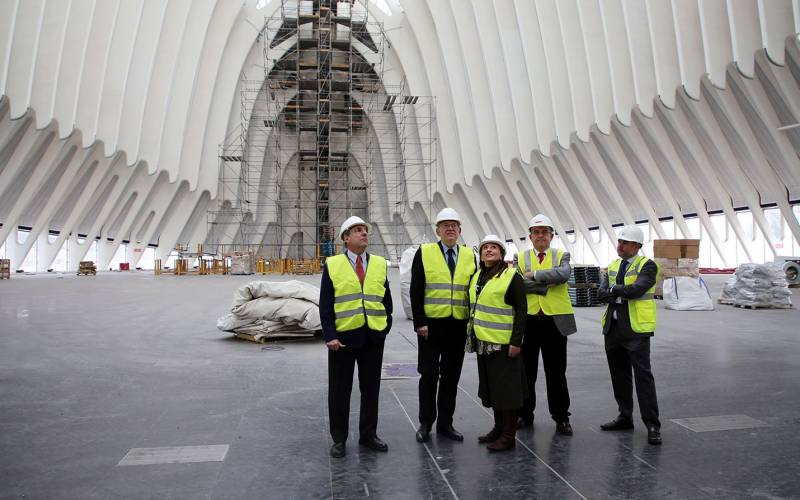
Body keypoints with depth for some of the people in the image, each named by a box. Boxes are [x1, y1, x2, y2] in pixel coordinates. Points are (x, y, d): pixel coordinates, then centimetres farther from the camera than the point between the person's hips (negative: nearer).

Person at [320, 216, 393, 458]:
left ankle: (368, 435, 28)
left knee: (371, 388, 12)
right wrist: (330, 335, -10)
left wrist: (386, 326, 5)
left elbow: (387, 299, 13)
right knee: (339, 390, 7)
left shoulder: (380, 263, 8)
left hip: (373, 336, 3)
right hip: (342, 336, -2)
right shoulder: (332, 265, -1)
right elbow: (325, 304, -3)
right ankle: (339, 439, 22)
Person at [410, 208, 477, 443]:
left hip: (458, 326, 3)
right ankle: (425, 423, 19)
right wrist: (419, 322, -10)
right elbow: (416, 291, -4)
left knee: (451, 376, 10)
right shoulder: (424, 253, -1)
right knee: (429, 374, 5)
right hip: (431, 324, -3)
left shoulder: (469, 256, 8)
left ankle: (445, 423, 22)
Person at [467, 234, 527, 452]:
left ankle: (509, 435, 9)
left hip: (504, 343, -7)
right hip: (483, 342, 7)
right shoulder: (477, 276, 12)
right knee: (491, 385, 15)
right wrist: (471, 336, 14)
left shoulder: (511, 276, -9)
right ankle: (498, 427, 29)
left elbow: (521, 310, -12)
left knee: (507, 387, 0)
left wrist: (516, 341, -17)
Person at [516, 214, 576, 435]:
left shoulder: (562, 256, 5)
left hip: (555, 321, -1)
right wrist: (548, 284, -12)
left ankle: (561, 417, 19)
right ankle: (525, 414, 24)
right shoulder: (521, 257, 6)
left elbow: (564, 273, -18)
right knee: (526, 370, 10)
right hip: (528, 320, 1)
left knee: (556, 372, 7)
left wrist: (534, 274, -14)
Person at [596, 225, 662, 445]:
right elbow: (601, 293, 1)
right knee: (619, 375, 13)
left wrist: (614, 290, -9)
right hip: (613, 328, 7)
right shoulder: (612, 266, 14)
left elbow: (637, 289, -23)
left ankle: (652, 425, 2)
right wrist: (623, 294, -15)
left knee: (643, 375, -6)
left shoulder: (647, 266, -5)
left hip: (636, 328, -6)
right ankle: (625, 417, 26)